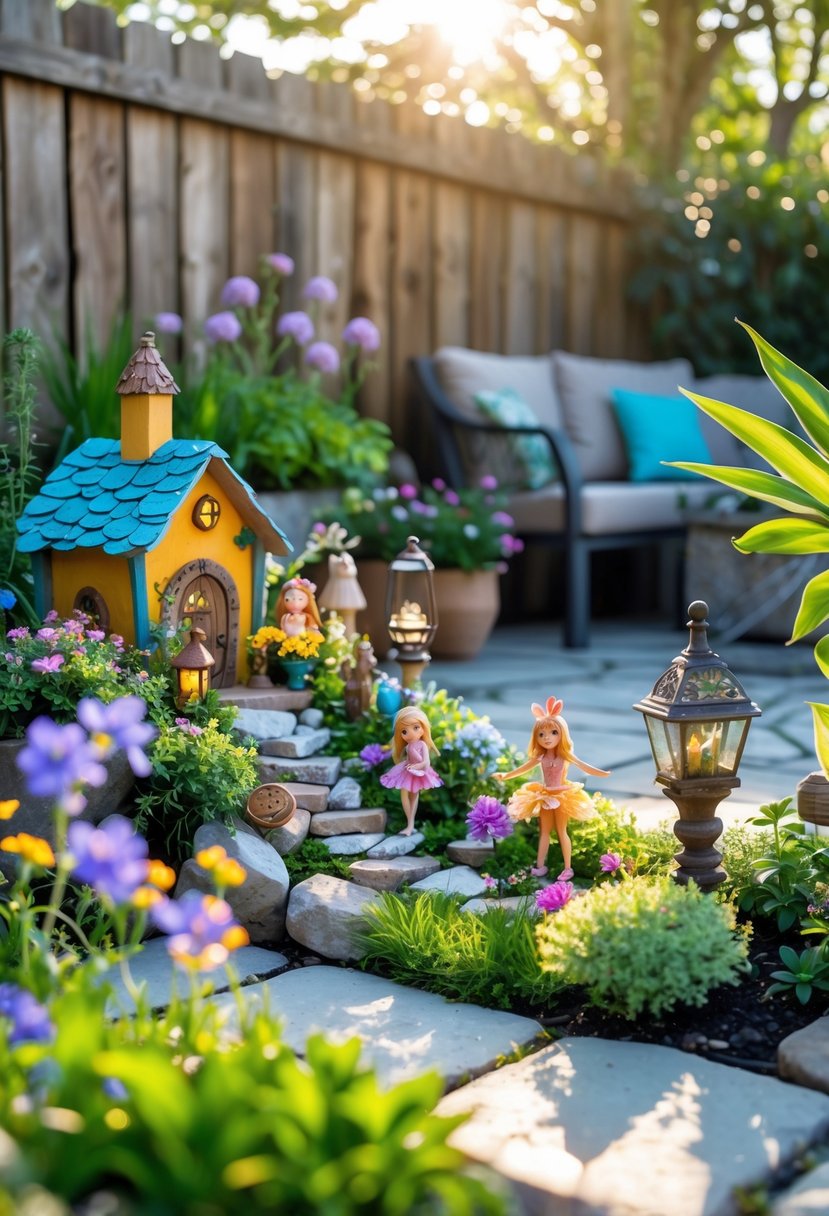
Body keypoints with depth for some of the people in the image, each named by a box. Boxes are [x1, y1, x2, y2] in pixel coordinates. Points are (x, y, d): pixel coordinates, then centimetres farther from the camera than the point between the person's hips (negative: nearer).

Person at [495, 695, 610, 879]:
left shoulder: (565, 755, -12)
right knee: (544, 831, 10)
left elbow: (583, 766, -17)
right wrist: (505, 776, 13)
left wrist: (602, 773, -30)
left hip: (561, 796, -3)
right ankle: (540, 865, 16)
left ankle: (567, 868, 9)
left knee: (561, 832, 1)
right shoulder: (541, 757, -2)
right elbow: (524, 768, 10)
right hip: (544, 797, 4)